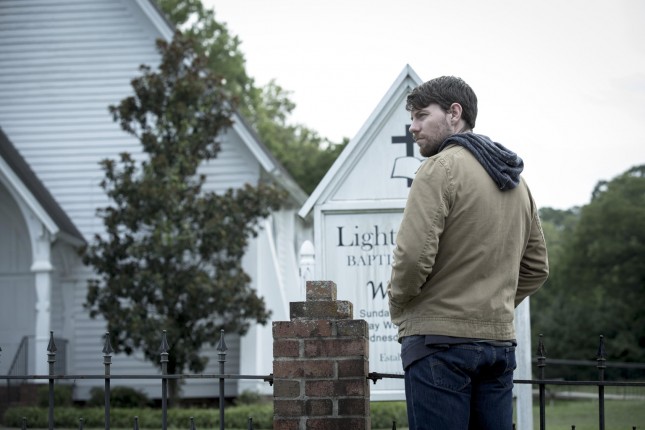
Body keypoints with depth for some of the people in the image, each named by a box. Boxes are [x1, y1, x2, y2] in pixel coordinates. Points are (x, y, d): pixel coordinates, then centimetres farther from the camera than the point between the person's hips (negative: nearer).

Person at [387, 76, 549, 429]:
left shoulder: (440, 168, -9)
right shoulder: (517, 182, 18)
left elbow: (414, 255, -18)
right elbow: (536, 269, 22)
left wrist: (397, 305, -1)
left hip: (440, 338, -8)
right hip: (499, 340, 8)